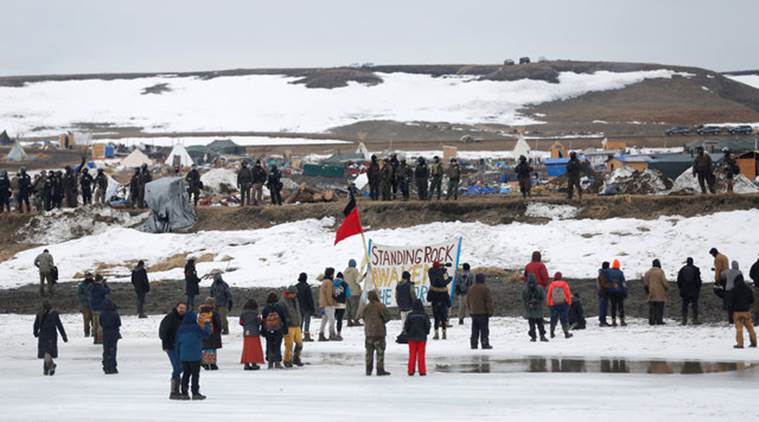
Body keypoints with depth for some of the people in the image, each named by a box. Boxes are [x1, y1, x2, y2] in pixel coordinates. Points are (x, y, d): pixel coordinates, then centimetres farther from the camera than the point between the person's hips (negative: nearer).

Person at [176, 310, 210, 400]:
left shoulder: (180, 329, 5)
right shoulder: (196, 328, -14)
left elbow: (177, 343, 11)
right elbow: (206, 334, -8)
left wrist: (179, 354, 22)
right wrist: (207, 325, 9)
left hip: (183, 356, 5)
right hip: (194, 356, -5)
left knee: (186, 373, 12)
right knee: (195, 374, 2)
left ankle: (184, 393, 10)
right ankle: (195, 393, 2)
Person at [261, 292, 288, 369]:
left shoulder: (265, 309, -2)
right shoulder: (280, 307, -2)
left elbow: (263, 321, 1)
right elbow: (284, 319, 2)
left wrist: (263, 331, 8)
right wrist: (285, 330, 9)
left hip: (268, 331, 0)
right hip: (278, 330, 0)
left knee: (269, 347, 7)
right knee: (277, 347, 4)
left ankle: (270, 363, 4)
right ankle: (277, 362, -4)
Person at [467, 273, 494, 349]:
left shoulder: (472, 289, 8)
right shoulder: (485, 289, -12)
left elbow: (468, 300, 17)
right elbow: (489, 301, -13)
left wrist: (470, 309, 27)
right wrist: (491, 311, -6)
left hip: (474, 312, 6)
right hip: (483, 312, -6)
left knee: (475, 329, 11)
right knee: (484, 329, -2)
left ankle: (473, 344, 9)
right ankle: (485, 344, -4)